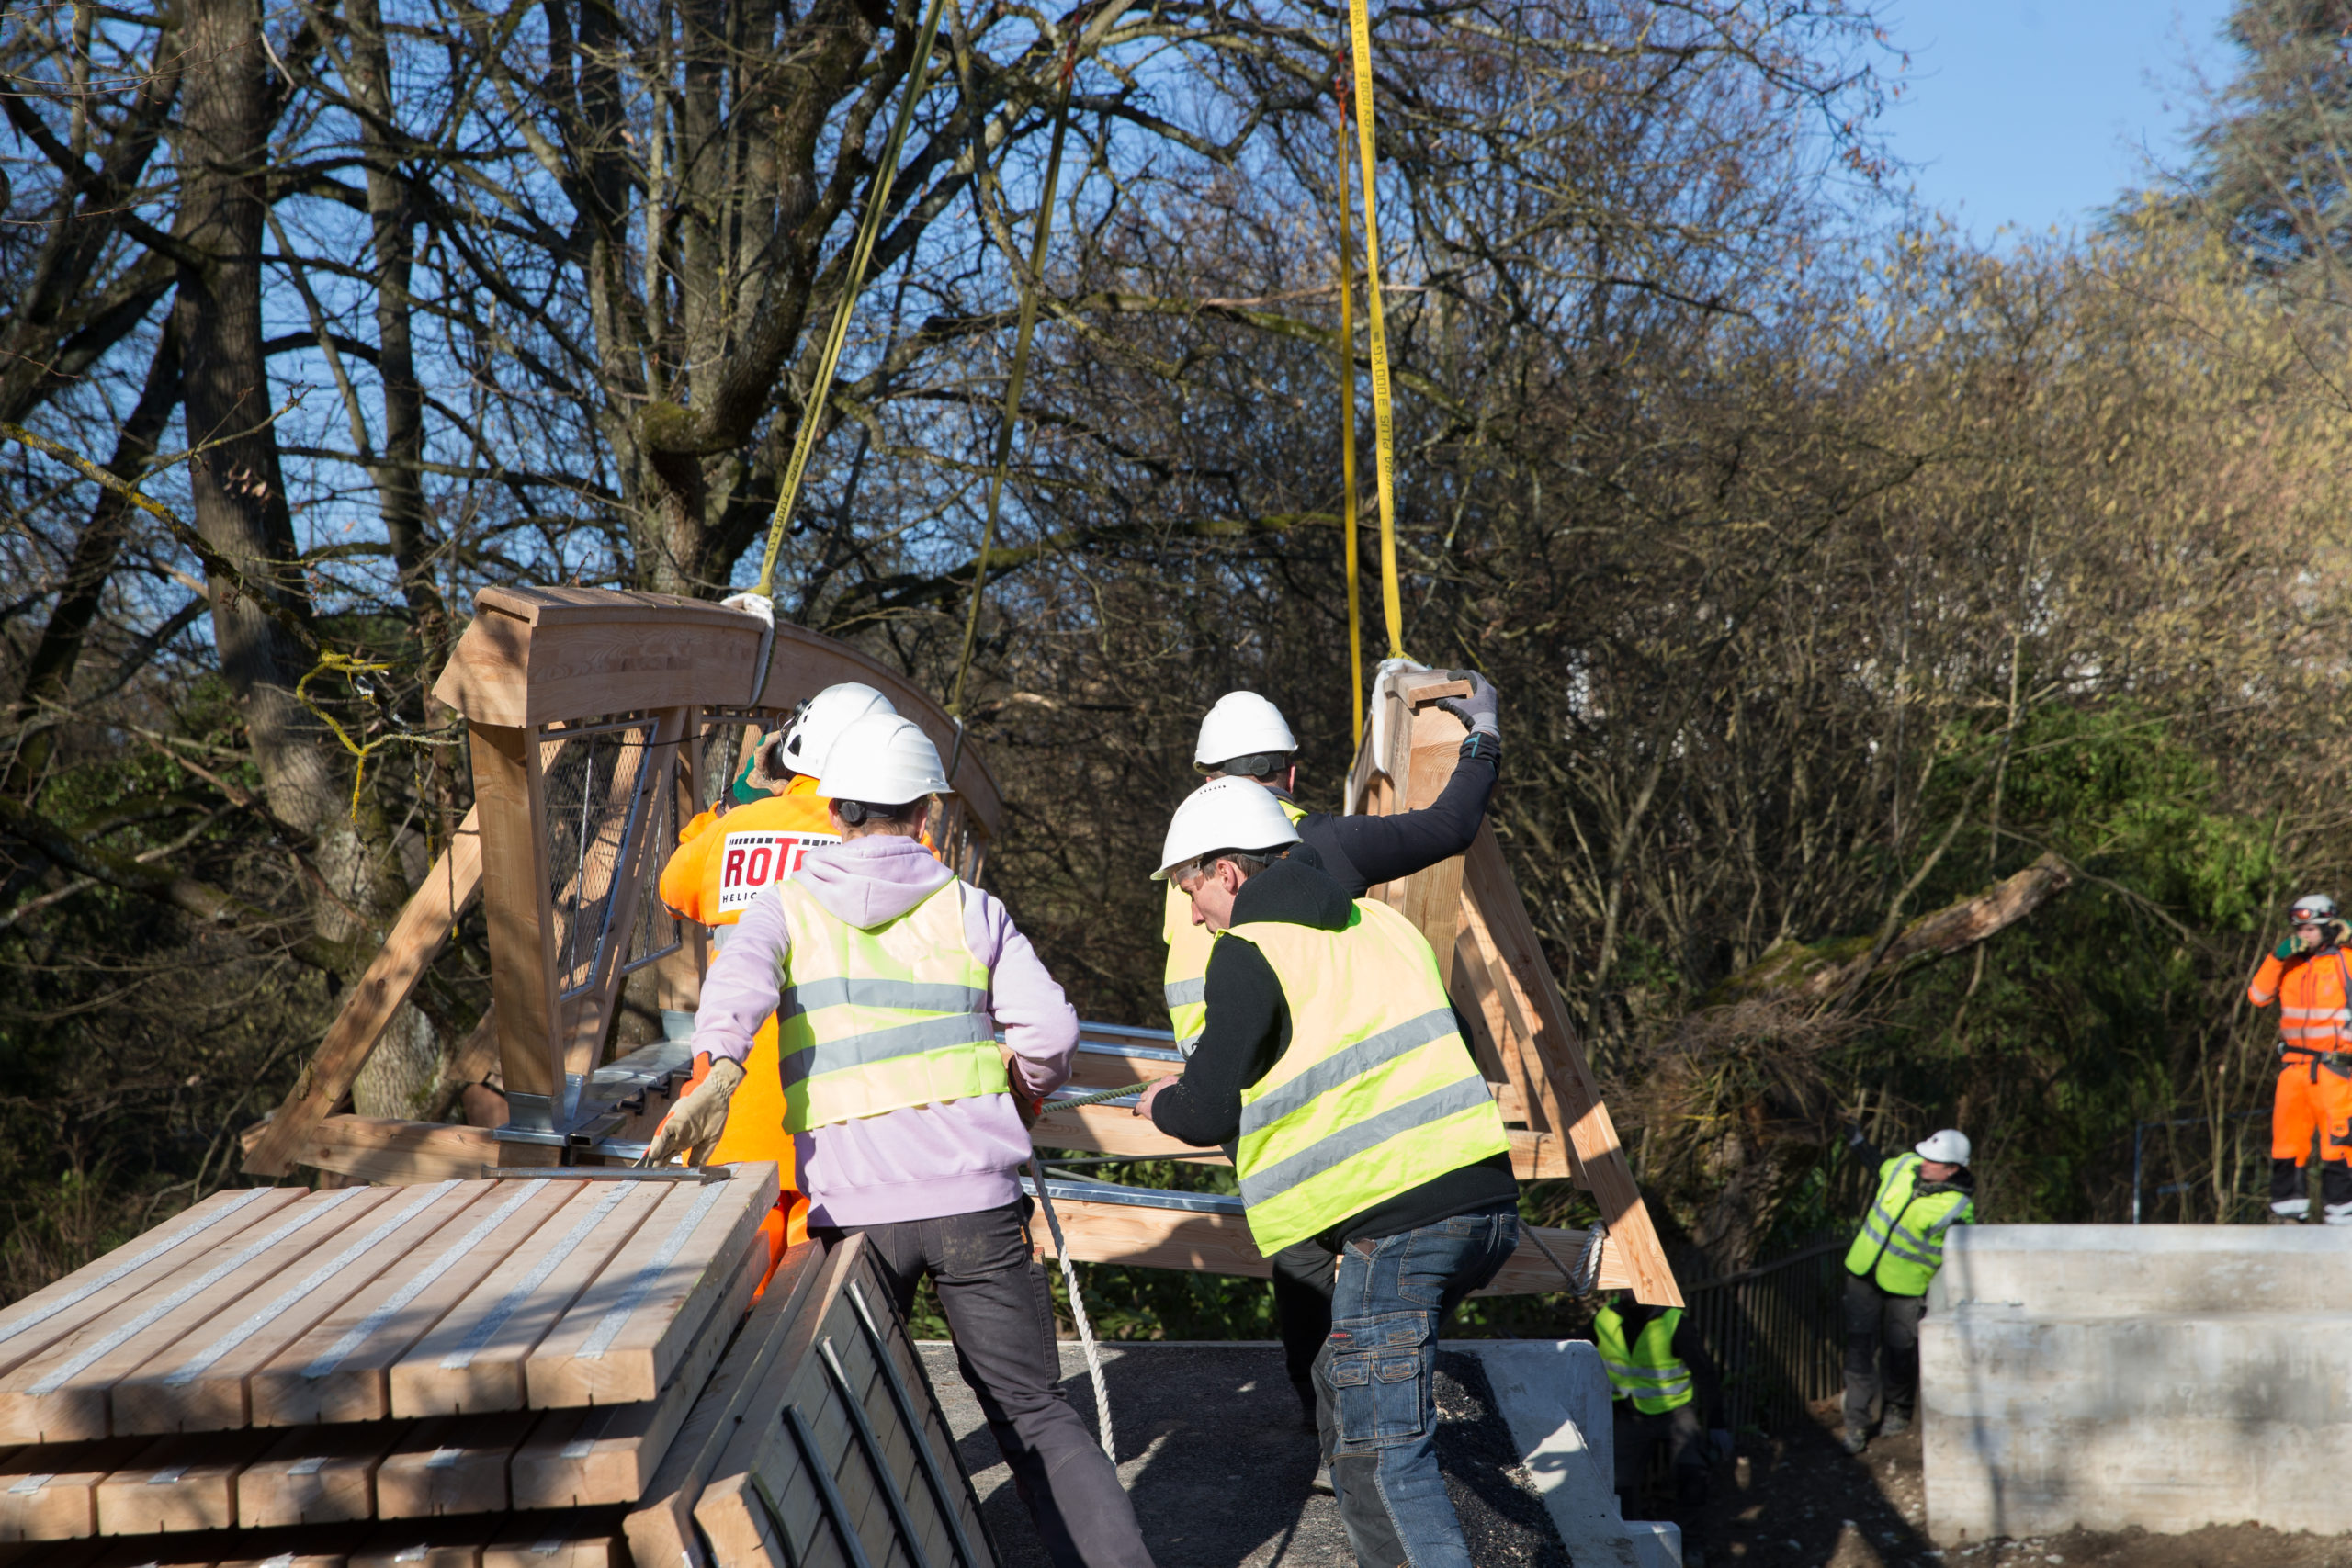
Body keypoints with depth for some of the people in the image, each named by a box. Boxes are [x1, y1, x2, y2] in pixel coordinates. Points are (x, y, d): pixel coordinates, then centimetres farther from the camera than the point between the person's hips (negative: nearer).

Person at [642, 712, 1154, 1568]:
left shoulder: (788, 906, 10)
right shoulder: (969, 909, 9)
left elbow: (741, 975, -13)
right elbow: (1050, 1031, 0)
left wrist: (719, 1071, -28)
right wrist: (1024, 1080, 22)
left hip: (855, 1208, 0)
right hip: (975, 1199, 0)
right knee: (1036, 1414, 6)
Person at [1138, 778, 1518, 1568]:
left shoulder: (1249, 953, -3)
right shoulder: (1382, 925, 19)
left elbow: (1207, 1116, -3)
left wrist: (1159, 1104, 20)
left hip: (1398, 1223, -9)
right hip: (1486, 1203, 9)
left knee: (1381, 1452, -7)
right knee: (1343, 1389, 23)